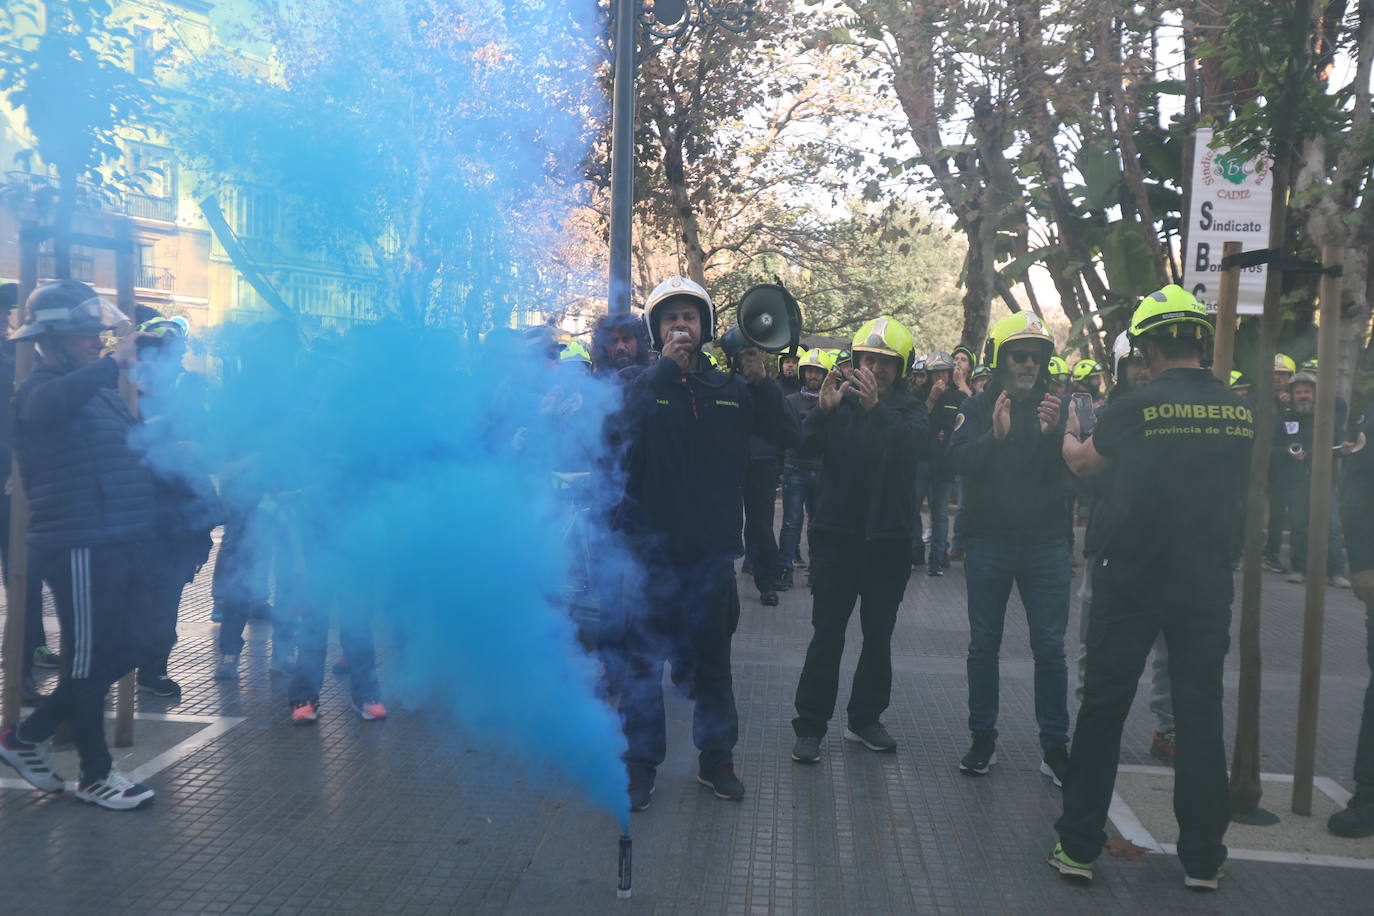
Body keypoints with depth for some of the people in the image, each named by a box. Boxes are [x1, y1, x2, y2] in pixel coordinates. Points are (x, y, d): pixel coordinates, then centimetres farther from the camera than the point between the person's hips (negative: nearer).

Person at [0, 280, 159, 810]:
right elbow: (53, 404, -36)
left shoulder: (99, 389, 18)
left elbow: (135, 446, 30)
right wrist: (116, 363, -42)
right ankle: (96, 775, 18)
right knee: (89, 660, 3)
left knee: (123, 651, 14)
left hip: (119, 544, 9)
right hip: (80, 547, -9)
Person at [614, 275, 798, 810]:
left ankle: (716, 759, 27)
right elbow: (616, 420, -20)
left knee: (713, 660, 13)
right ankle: (640, 766, 16)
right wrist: (663, 369, -19)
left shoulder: (730, 390, 8)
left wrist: (760, 382, -10)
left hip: (712, 550, 3)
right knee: (644, 660, 4)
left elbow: (786, 436, 1)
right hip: (649, 549, -3)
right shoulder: (639, 382, 0)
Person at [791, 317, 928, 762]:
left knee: (878, 634, 10)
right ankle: (810, 725, 6)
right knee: (826, 633, -1)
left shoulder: (910, 410, 2)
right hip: (837, 533, -1)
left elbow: (910, 445, -22)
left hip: (889, 538, 1)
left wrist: (876, 408, -38)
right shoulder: (841, 401, 3)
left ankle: (865, 718, 24)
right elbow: (806, 447, -11)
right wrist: (823, 410, -29)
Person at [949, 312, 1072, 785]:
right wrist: (994, 435, -30)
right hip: (988, 543, 0)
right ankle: (983, 739, 19)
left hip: (1046, 545, 0)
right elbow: (960, 460, -14)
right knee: (984, 644, 8)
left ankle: (1054, 745, 12)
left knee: (1050, 649, 3)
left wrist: (1055, 432, -27)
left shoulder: (1057, 406, 5)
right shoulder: (978, 407, 3)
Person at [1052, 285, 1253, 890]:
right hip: (1207, 584, 3)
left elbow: (1081, 462, 8)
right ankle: (1203, 858, 19)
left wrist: (1067, 435, 29)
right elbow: (1241, 496, 15)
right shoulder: (1240, 413, 0)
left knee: (1103, 708, 6)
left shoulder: (1137, 408, -10)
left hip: (1132, 581, -3)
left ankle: (1078, 846, 12)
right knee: (1200, 714, 11)